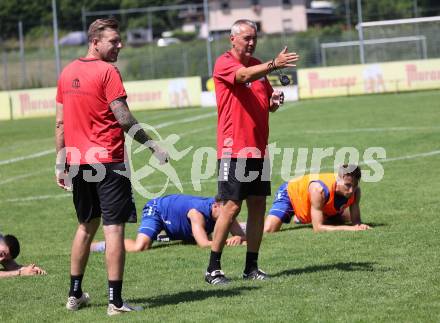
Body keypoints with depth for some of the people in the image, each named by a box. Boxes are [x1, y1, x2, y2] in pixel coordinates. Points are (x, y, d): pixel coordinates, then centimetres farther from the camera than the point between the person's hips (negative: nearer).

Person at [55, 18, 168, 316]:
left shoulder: (68, 72, 10)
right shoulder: (107, 71, -11)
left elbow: (60, 123, 13)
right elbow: (123, 118, -16)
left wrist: (60, 163, 18)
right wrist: (153, 146, -11)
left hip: (78, 162, 7)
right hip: (107, 162, -7)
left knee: (86, 226, 20)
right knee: (114, 227, -5)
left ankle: (75, 294, 26)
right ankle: (115, 301, -7)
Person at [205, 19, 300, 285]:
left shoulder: (258, 66, 16)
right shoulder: (224, 63, -7)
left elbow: (268, 103, 23)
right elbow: (244, 75, -29)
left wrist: (275, 101, 0)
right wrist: (274, 64, -43)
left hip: (258, 148, 7)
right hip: (233, 149, -7)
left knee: (258, 205, 5)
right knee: (232, 206, -9)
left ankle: (252, 267, 12)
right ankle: (213, 268, -2)